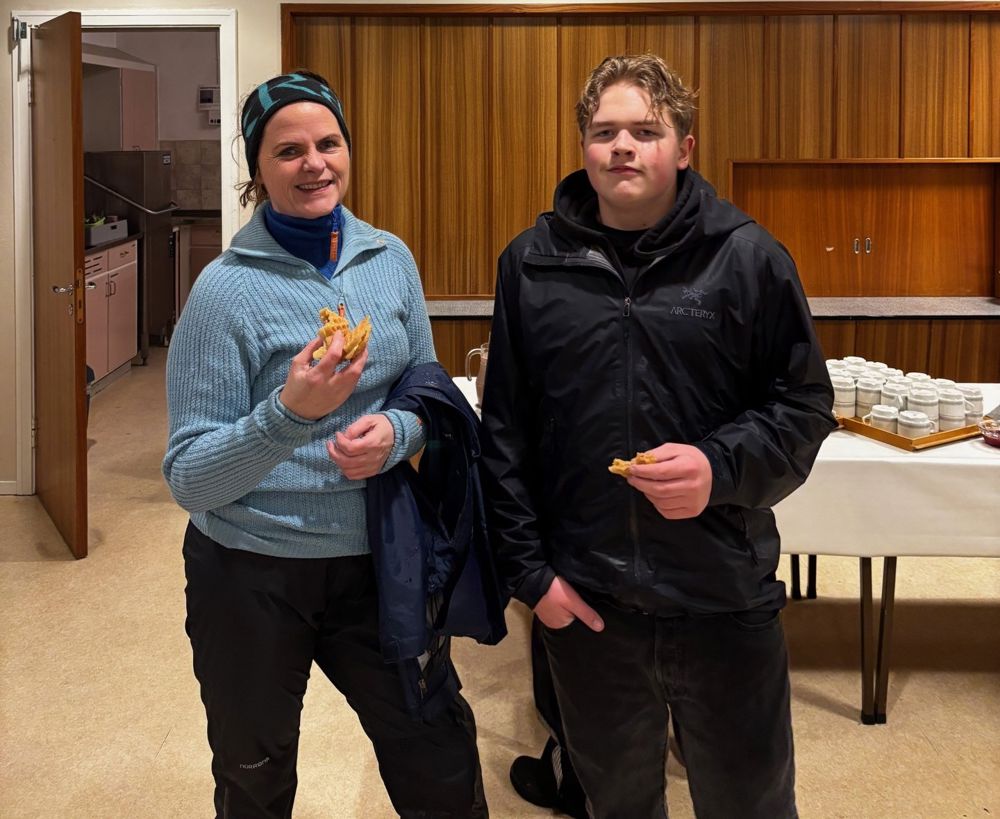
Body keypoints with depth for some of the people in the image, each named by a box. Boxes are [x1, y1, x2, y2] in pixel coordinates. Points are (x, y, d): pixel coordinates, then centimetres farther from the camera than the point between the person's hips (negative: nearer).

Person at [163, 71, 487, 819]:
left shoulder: (390, 259, -3)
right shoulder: (227, 289, -16)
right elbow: (189, 479, -15)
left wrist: (396, 432, -16)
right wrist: (289, 413, -32)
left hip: (374, 561, 3)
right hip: (250, 578, -3)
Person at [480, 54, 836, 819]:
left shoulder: (747, 257, -5)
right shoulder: (533, 263, 1)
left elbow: (805, 405, -2)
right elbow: (505, 431, 4)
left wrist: (722, 467, -20)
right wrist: (528, 569, -1)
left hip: (724, 597, -1)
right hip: (582, 597, 2)